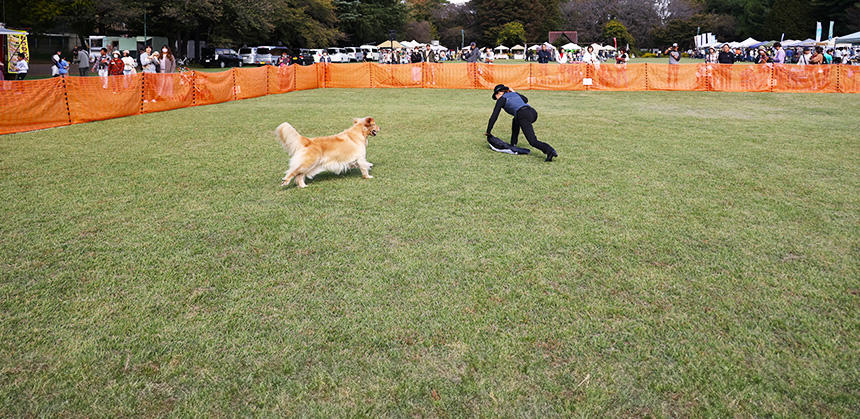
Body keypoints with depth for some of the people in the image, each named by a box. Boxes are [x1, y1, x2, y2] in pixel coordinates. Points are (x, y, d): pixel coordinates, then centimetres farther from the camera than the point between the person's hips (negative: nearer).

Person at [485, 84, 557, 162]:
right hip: (533, 112, 8)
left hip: (524, 115, -8)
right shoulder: (514, 94, 30)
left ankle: (550, 151, -37)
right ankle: (513, 145, 35)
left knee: (533, 142, -12)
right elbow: (525, 100, 49)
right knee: (516, 120, 37)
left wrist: (488, 132, 15)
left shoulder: (501, 99, 13)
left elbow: (494, 116, 9)